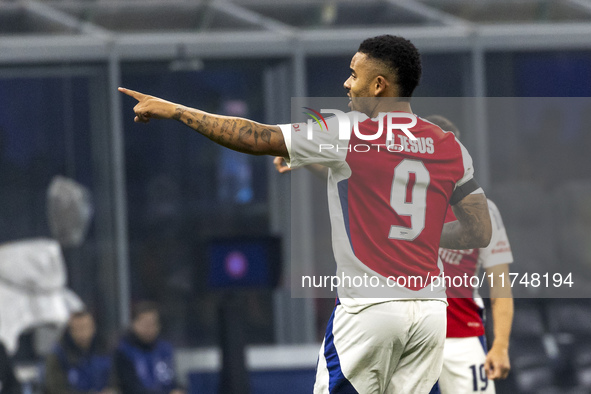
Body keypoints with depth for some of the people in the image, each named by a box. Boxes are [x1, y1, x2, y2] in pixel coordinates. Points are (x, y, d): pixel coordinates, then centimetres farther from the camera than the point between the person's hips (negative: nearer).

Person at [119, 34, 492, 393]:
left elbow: (253, 138, -3)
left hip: (369, 310, -5)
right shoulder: (450, 148, 7)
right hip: (431, 310, 5)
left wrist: (174, 111, 6)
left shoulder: (347, 134, -7)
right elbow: (480, 233, 9)